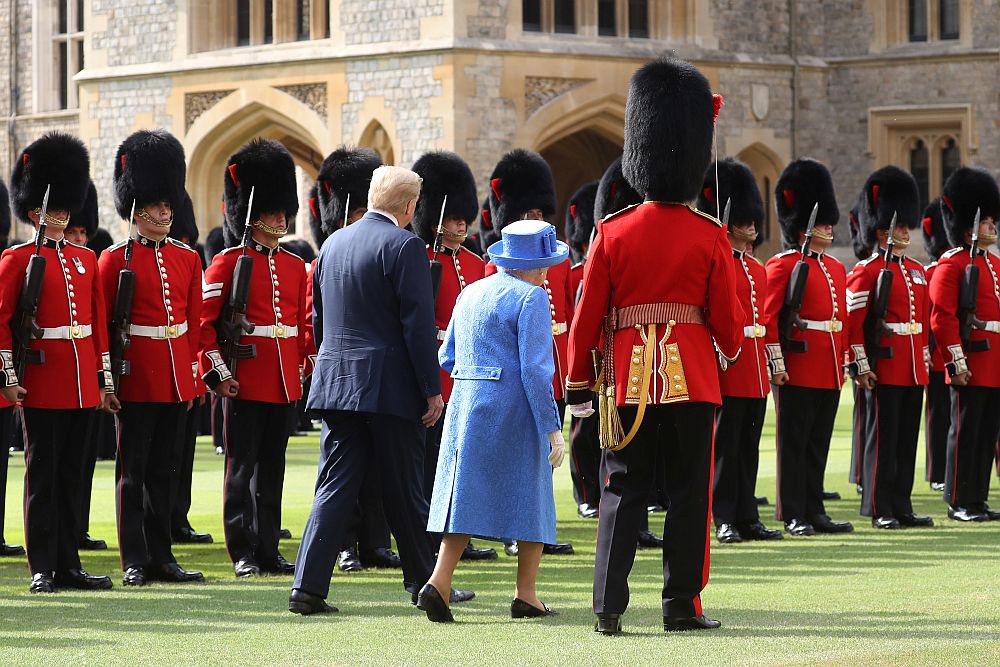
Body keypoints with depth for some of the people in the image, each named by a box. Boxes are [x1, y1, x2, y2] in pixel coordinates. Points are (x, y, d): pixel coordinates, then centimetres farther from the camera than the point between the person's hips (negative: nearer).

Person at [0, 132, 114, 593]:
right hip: (43, 383, -5)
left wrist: (105, 375, 11)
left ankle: (69, 564, 13)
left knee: (71, 473, 9)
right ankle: (42, 568, 2)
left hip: (82, 383, 5)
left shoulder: (85, 259, 13)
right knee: (42, 473, -1)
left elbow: (98, 321, 15)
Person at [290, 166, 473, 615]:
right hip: (391, 388, -6)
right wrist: (432, 390, -10)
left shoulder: (333, 244, 12)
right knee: (403, 490, 6)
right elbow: (418, 324, -14)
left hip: (336, 386, 6)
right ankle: (424, 581, 19)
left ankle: (308, 586, -7)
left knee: (335, 486, 4)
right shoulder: (404, 246, -10)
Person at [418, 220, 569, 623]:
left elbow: (447, 358, 17)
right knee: (532, 497, 6)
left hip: (466, 405, 6)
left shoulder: (470, 294, 12)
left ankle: (438, 582, -9)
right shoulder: (530, 298, -10)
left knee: (466, 494, 6)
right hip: (515, 409, -6)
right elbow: (535, 369, -16)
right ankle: (525, 596, 9)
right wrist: (553, 428, -14)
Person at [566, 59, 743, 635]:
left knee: (624, 490, 5)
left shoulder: (613, 233, -2)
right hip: (693, 378, -1)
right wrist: (731, 349, 21)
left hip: (629, 378, 1)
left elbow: (587, 316, -1)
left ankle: (610, 603, -3)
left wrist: (578, 385, 9)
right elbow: (728, 319, -2)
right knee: (689, 492, 6)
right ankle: (683, 604, 7)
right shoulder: (711, 237, -5)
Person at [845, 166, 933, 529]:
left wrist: (925, 359, 16)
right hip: (884, 369, -7)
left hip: (914, 371, 7)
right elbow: (852, 321, -12)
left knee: (907, 440, 9)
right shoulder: (867, 272, -7)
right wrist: (860, 366, -16)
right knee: (883, 438, -3)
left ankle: (902, 506, 14)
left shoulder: (917, 271, 15)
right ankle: (880, 510, 0)